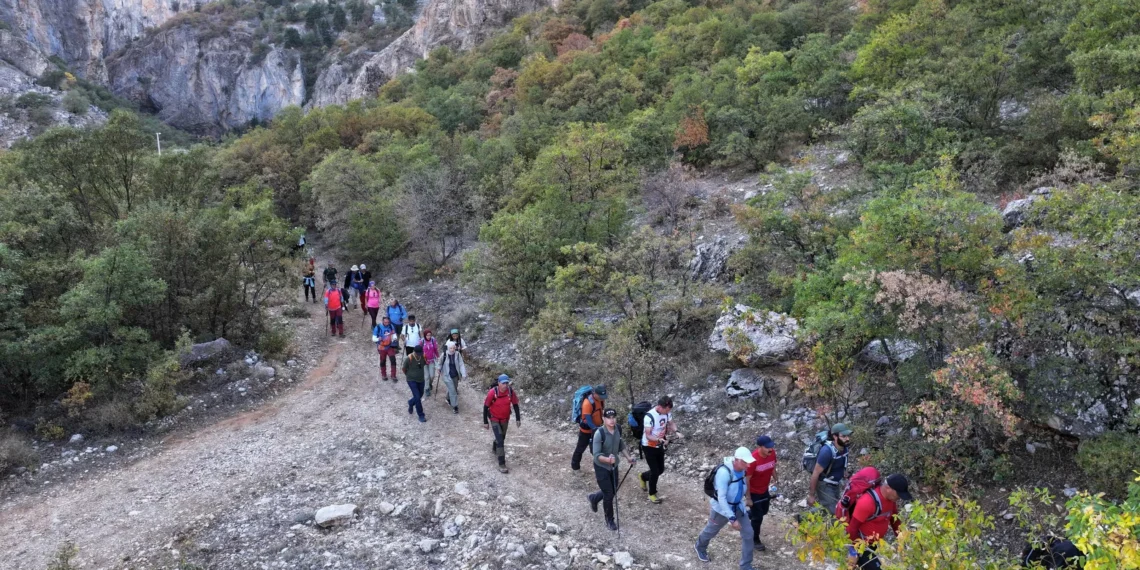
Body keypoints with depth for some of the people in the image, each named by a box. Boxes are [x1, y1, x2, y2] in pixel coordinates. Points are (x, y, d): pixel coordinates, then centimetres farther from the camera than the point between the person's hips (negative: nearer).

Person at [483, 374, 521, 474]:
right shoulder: (492, 393, -26)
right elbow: (486, 406, -15)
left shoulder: (511, 391, -17)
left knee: (502, 437, 22)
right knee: (500, 440, -12)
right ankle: (502, 465, -6)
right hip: (494, 419, -4)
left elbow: (515, 404, -2)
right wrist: (485, 422, -11)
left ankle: (494, 449, 55)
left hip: (505, 419, 4)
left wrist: (518, 418, 0)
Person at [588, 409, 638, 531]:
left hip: (614, 466, 7)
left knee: (613, 491, 19)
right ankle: (609, 521, 24)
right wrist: (607, 459, -48)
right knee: (609, 495, 1)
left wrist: (628, 456, 9)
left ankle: (594, 498, 48)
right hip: (601, 467, -7)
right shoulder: (599, 434, -28)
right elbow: (596, 455, -31)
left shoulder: (617, 429, -8)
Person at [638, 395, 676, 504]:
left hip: (659, 446, 6)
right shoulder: (649, 416, -31)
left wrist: (676, 431, -15)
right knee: (655, 471, -2)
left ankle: (643, 476, 44)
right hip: (649, 447, -6)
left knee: (661, 469, 15)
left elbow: (671, 424, 6)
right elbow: (648, 435, -29)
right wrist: (659, 439, -47)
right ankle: (652, 494, 22)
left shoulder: (667, 412, -12)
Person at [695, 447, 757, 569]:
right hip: (722, 508, -6)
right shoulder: (724, 472, -35)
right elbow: (721, 498, -35)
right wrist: (732, 518, -39)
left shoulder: (741, 469, -11)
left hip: (738, 506, 6)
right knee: (711, 531, 20)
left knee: (748, 533, 1)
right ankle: (700, 547, 52)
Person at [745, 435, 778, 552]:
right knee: (758, 517, 7)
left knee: (763, 511, 25)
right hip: (754, 492, -6)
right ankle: (755, 540, 30)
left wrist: (775, 484, 9)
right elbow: (746, 480, -24)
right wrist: (748, 498, -19)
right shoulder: (753, 459, -33)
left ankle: (747, 516, 52)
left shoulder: (772, 453, -15)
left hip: (765, 489, 6)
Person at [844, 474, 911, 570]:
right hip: (861, 545, -9)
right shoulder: (868, 502, -31)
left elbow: (894, 518, 12)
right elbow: (852, 528, -26)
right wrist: (853, 551, -20)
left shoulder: (891, 497, -5)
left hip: (874, 544, 9)